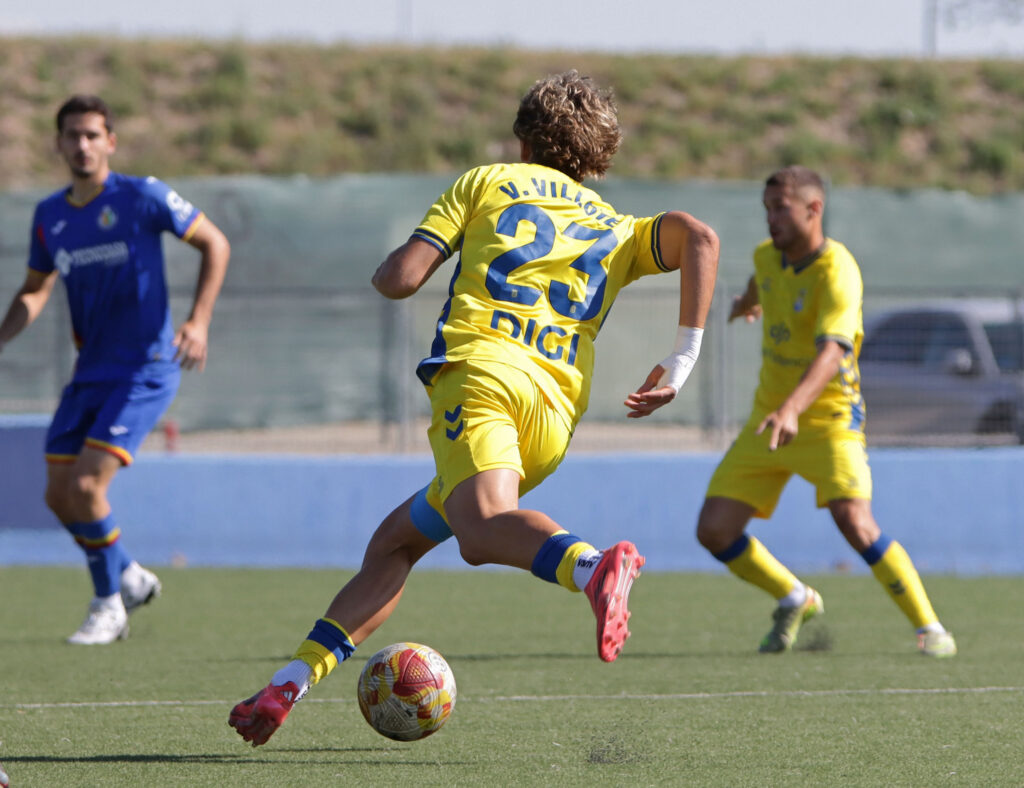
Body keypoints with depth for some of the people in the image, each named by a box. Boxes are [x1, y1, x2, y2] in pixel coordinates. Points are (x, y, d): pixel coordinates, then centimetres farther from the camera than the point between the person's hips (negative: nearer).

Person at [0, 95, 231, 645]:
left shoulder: (142, 197, -11)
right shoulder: (49, 216, 5)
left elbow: (215, 244, -3)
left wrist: (199, 321, -13)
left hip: (145, 372, -6)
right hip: (90, 373, 6)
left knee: (86, 487, -17)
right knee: (58, 496, 4)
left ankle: (108, 606, 3)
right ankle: (129, 577, 29)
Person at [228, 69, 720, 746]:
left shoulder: (488, 182, 21)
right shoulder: (617, 229, 29)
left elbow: (401, 278, 10)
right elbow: (701, 238, 8)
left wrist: (391, 267, 35)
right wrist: (683, 361, 7)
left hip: (479, 367, -5)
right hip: (555, 416, 5)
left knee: (483, 527, -34)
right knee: (398, 539, 20)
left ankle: (592, 567, -63)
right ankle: (296, 678, 13)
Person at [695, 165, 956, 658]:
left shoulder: (838, 275, -23)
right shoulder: (768, 255, 1)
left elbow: (831, 353, -38)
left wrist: (791, 410, -54)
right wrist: (748, 302, 52)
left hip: (827, 418, -7)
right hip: (768, 416, 7)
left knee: (855, 523, -26)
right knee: (714, 530, -2)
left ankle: (929, 628, -10)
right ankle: (794, 600, 23)